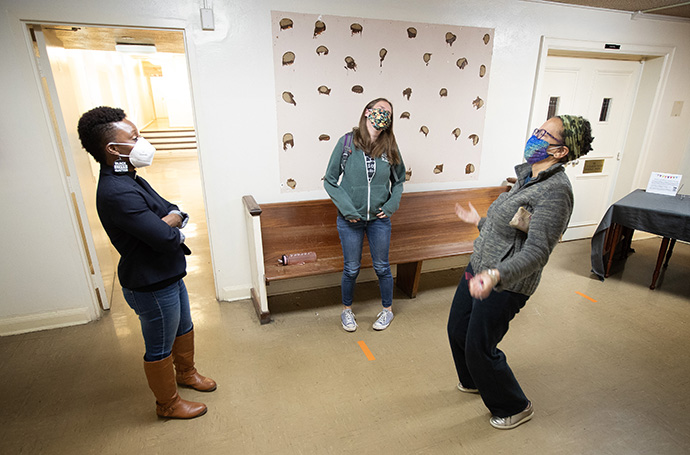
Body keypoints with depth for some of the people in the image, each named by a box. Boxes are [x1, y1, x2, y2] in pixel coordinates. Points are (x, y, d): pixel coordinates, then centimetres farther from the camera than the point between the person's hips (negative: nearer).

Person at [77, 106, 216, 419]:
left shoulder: (129, 180, 5)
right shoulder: (117, 193, -29)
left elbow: (175, 211, 7)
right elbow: (165, 238, -33)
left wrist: (169, 222, -16)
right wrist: (173, 226, -9)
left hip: (169, 276, 10)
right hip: (151, 287, -10)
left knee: (184, 329, 28)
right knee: (160, 349, 13)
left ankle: (186, 372, 53)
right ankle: (168, 404, 36)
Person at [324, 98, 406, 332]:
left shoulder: (390, 148, -1)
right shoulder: (347, 142, -8)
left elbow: (398, 180, 13)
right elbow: (329, 180, -5)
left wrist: (391, 205, -2)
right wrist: (346, 208, -13)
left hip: (379, 219, 2)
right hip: (350, 219, -2)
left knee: (382, 267, 15)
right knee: (351, 269, 11)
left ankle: (387, 310, 37)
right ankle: (347, 310, 36)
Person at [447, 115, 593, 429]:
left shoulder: (556, 191, -21)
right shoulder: (528, 178, 8)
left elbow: (536, 252, -29)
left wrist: (496, 275, -45)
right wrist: (478, 221, 32)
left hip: (504, 286, -9)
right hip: (479, 270, 9)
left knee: (478, 348, 6)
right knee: (457, 330, 21)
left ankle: (515, 408, 34)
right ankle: (474, 381, 49)